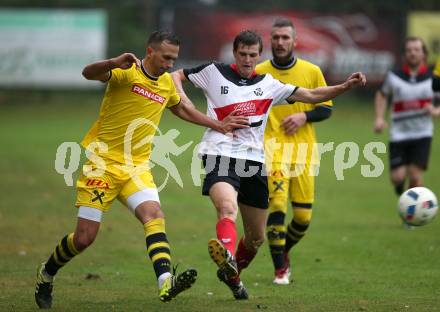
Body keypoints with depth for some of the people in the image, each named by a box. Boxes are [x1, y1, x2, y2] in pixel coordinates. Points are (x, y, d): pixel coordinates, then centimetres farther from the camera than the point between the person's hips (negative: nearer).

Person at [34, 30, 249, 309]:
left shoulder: (167, 82, 10)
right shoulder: (127, 73, -12)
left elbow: (182, 109, 32)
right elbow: (88, 73, -31)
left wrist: (218, 125, 32)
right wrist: (114, 64, -51)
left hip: (137, 166, 5)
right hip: (103, 162, -5)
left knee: (154, 214, -22)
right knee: (84, 237, -4)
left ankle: (166, 282, -39)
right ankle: (46, 274, 24)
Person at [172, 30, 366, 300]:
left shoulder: (268, 84, 15)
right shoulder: (214, 73, 8)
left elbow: (312, 96, 15)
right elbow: (176, 76, 19)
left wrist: (346, 86, 1)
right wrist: (183, 101, -1)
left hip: (254, 161, 5)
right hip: (220, 155, -5)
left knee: (256, 237, 11)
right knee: (228, 208, -35)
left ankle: (232, 275, 37)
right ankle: (227, 258, -61)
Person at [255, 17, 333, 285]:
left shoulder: (312, 72, 5)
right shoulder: (258, 72, 3)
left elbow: (327, 108, 9)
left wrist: (304, 116, -9)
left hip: (304, 152, 2)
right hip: (273, 150, -2)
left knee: (303, 218, 2)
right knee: (277, 207, -19)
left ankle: (283, 253, 31)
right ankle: (280, 269, -8)